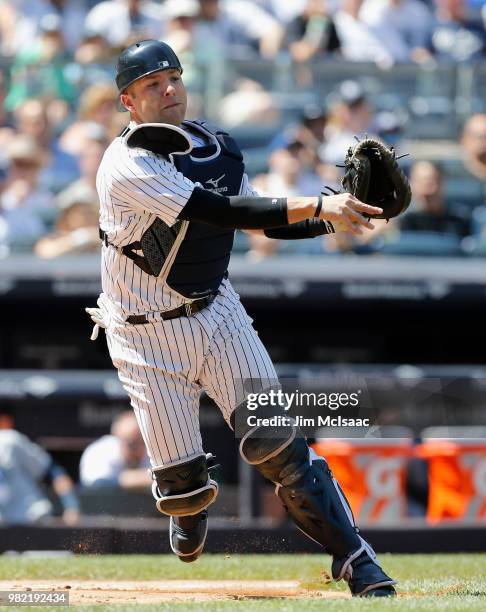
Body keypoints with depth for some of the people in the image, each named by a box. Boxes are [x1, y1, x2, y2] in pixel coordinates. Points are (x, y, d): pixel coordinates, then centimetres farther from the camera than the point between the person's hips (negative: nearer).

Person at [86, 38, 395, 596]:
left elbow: (262, 220, 12)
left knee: (277, 441, -10)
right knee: (183, 477, -2)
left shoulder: (216, 146, 3)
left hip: (218, 311, 4)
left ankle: (354, 558, -7)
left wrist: (335, 218, -6)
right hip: (149, 335, -4)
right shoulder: (128, 166, -21)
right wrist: (316, 205, -35)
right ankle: (187, 506, 36)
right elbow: (222, 213, -29)